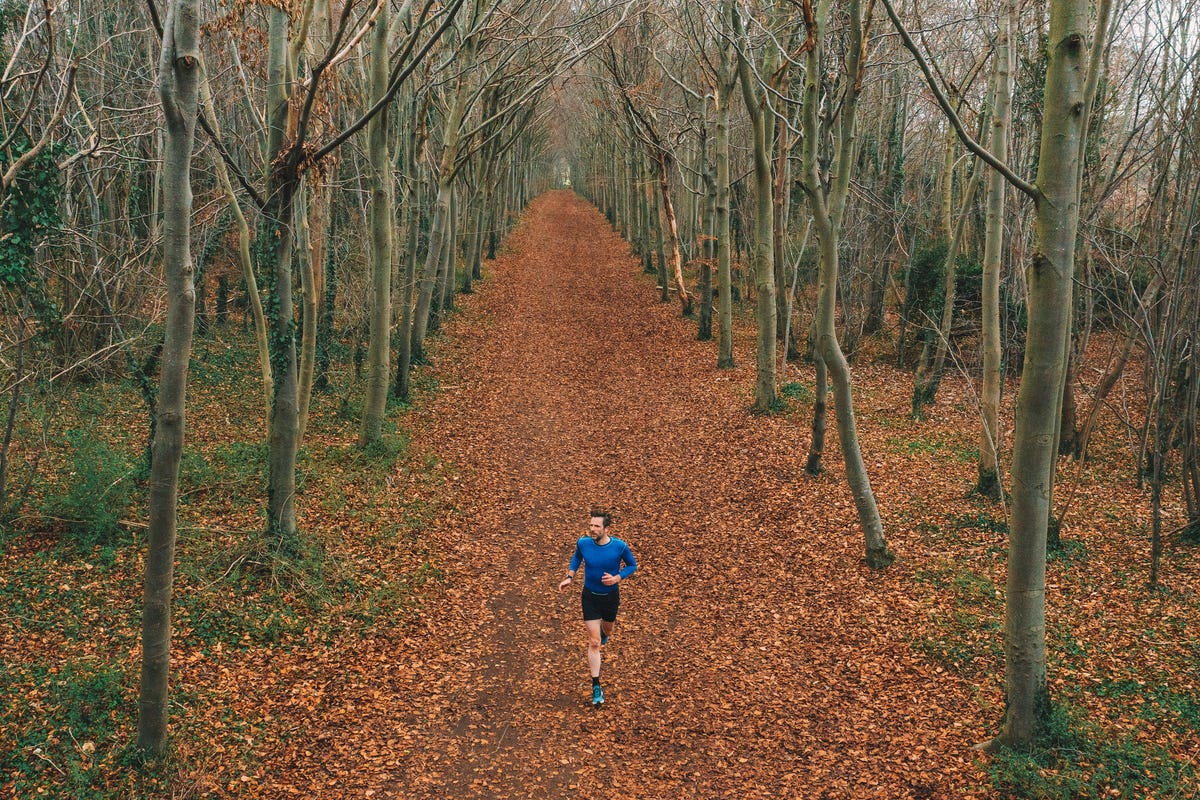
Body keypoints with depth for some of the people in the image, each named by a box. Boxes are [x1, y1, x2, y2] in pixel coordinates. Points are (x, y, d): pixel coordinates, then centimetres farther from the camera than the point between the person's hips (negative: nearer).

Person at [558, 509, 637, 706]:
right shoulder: (583, 543, -17)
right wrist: (569, 577, -5)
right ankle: (596, 687, 4)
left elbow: (632, 565, -5)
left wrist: (617, 578, -22)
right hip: (590, 597, -1)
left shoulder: (619, 546, -22)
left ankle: (603, 631, 68)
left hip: (611, 596, 1)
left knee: (607, 631, 27)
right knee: (594, 642, -4)